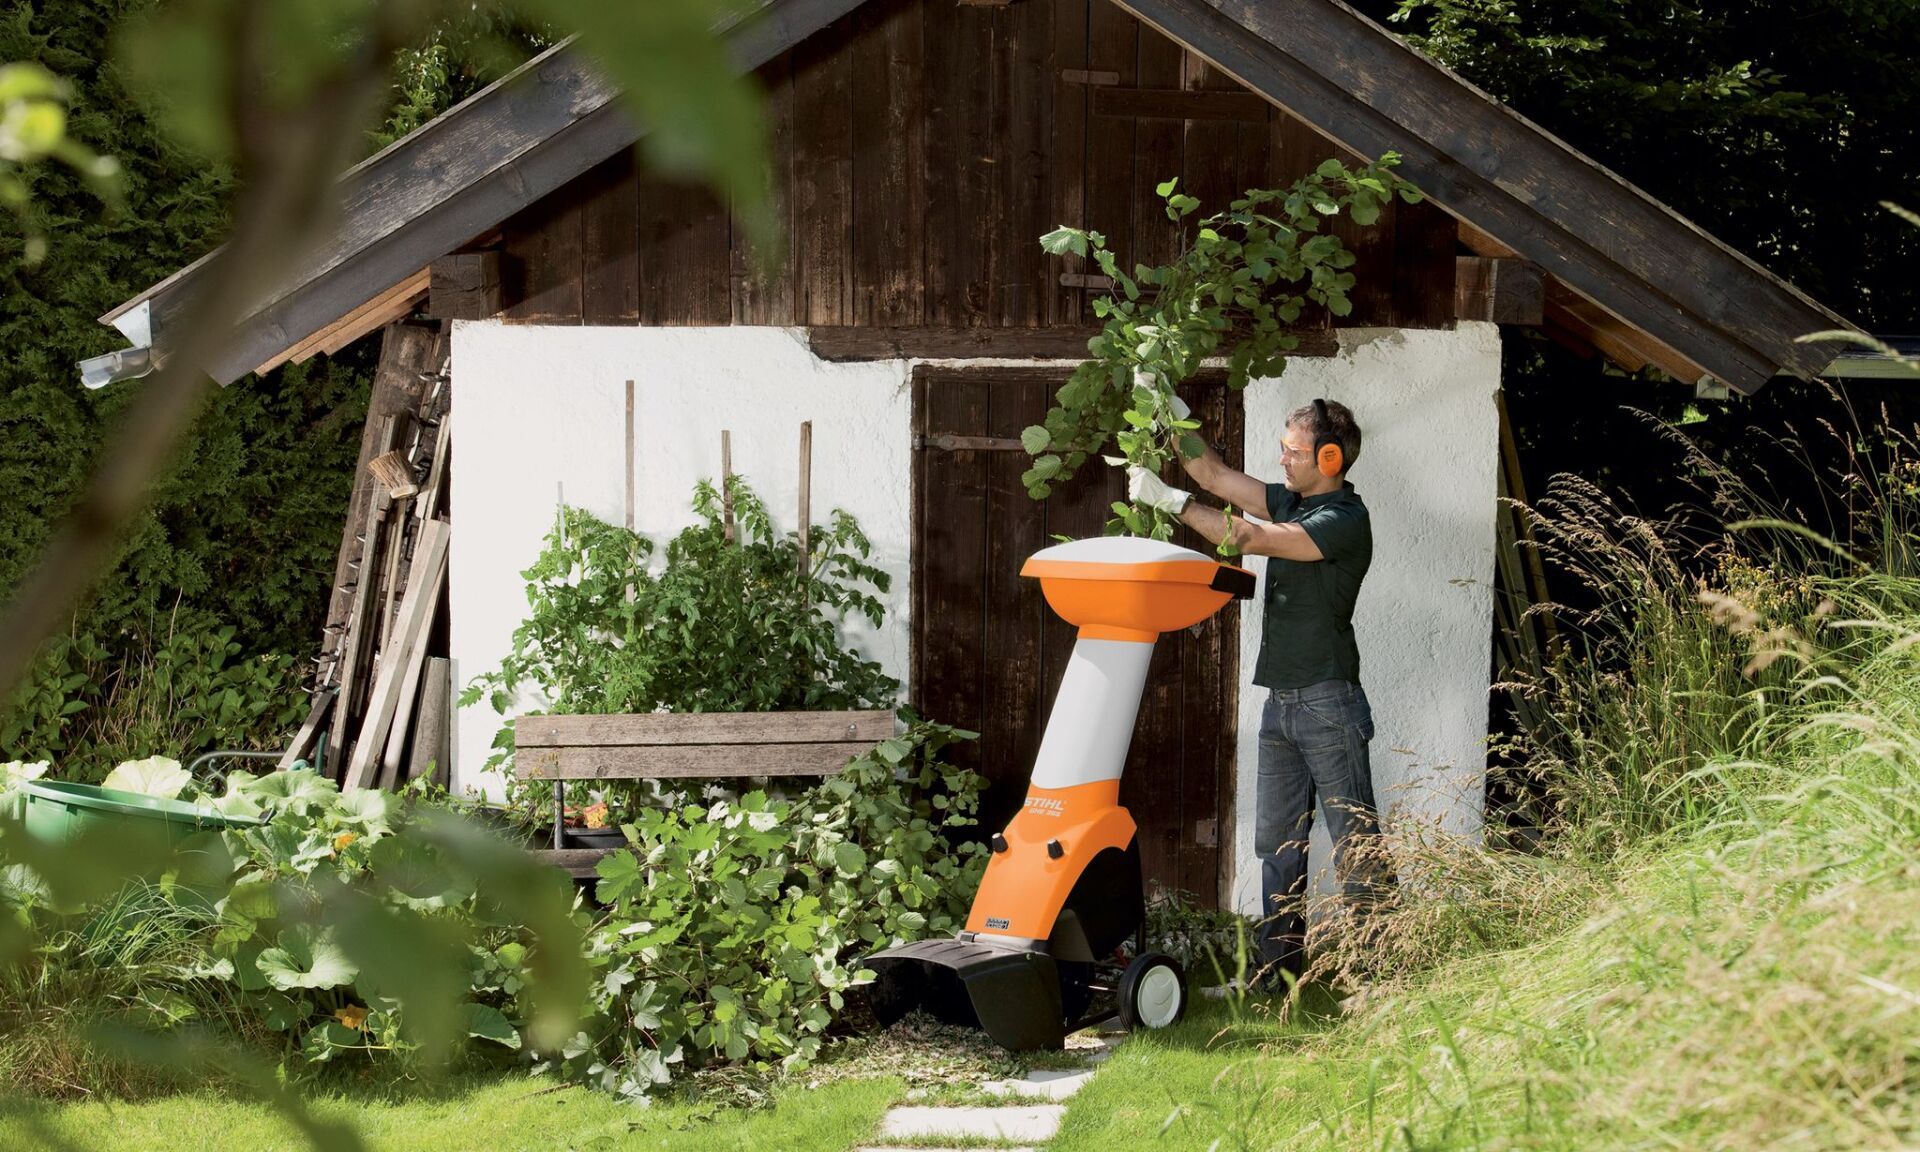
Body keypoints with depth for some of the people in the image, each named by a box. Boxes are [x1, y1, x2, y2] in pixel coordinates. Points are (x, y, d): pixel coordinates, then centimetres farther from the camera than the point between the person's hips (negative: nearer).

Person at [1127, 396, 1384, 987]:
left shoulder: (1345, 520, -14)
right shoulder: (1292, 501, 13)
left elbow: (1251, 539, -21)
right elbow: (1216, 476, 16)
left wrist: (1169, 499, -18)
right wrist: (1174, 418, 4)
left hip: (1327, 700, -9)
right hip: (1281, 699, 9)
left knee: (1353, 840, -6)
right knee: (1277, 842, 10)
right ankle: (1279, 967, 14)